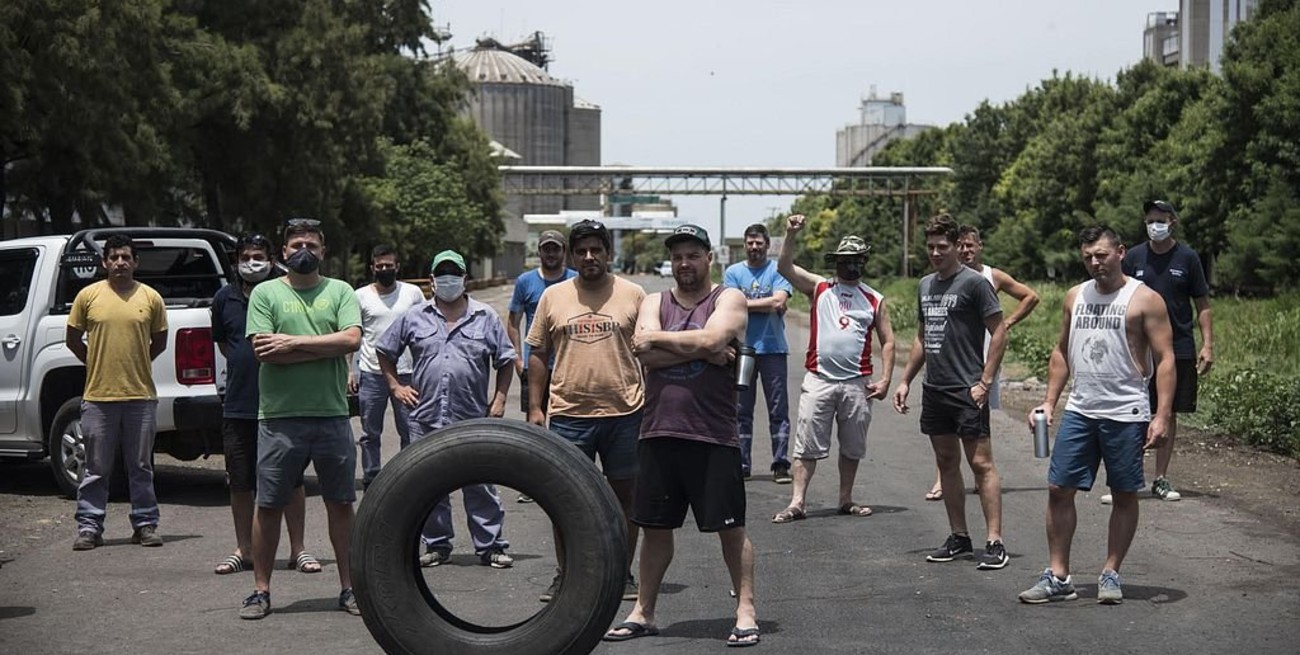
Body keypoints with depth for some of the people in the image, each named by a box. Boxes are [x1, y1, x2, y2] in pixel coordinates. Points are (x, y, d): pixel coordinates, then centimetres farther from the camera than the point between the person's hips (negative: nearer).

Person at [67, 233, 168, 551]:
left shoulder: (151, 298, 3)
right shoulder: (88, 296, 1)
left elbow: (159, 341, 14)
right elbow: (72, 338, 10)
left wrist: (134, 364, 12)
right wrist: (98, 364, 10)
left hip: (141, 396, 1)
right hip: (98, 396, -1)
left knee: (141, 467, 8)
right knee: (96, 468, 5)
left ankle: (145, 524, 16)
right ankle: (89, 527, 12)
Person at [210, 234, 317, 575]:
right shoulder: (224, 299, 8)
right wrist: (242, 363, 13)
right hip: (238, 404, 3)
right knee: (240, 482, 9)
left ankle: (298, 548, 13)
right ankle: (244, 549, 21)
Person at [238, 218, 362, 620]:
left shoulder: (340, 291, 8)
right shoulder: (265, 293, 5)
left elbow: (352, 339, -9)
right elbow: (264, 352, -9)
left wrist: (293, 341, -12)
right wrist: (325, 348, -10)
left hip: (332, 415, 1)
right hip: (279, 417, -1)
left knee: (340, 504, 8)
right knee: (268, 506, 4)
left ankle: (349, 587, 17)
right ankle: (261, 590, 15)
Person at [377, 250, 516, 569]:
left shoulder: (486, 317, 6)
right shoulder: (414, 317, 7)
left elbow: (506, 360, 10)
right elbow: (385, 351, 16)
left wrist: (500, 398, 2)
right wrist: (395, 385, 6)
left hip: (473, 420, -1)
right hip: (427, 418, 1)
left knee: (480, 485, 1)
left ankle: (490, 546, 7)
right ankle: (436, 545, 17)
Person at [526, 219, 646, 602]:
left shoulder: (633, 295, 3)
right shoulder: (553, 297, 7)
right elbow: (538, 355, 10)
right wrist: (534, 408, 5)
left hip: (624, 412, -1)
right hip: (568, 413, 1)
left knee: (624, 496, 7)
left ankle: (624, 574, 18)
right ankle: (564, 575, 17)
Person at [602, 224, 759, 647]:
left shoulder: (729, 300, 2)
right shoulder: (654, 303, 12)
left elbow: (711, 338, -17)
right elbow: (645, 355, -5)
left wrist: (657, 338, -6)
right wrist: (702, 351, -11)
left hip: (714, 437, -3)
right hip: (658, 434, 4)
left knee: (731, 528, 2)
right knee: (655, 527, 11)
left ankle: (745, 612, 10)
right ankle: (643, 612, 21)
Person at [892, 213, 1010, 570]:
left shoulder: (974, 283, -8)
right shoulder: (925, 286, 14)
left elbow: (999, 331, -10)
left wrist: (984, 382, -15)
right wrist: (905, 380, 17)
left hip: (967, 391, -8)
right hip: (934, 390, 8)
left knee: (981, 463, -8)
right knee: (947, 463, 12)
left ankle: (995, 542, -8)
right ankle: (959, 537, 20)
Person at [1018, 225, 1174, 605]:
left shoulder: (1144, 299, -6)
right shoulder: (1075, 297, 11)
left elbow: (1165, 359, -8)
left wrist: (1162, 416, -16)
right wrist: (1049, 403, 11)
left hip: (1126, 414, -4)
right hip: (1079, 412, 5)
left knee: (1124, 496, 5)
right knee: (1059, 489, 1)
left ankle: (1111, 574, 17)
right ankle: (1058, 577, 9)